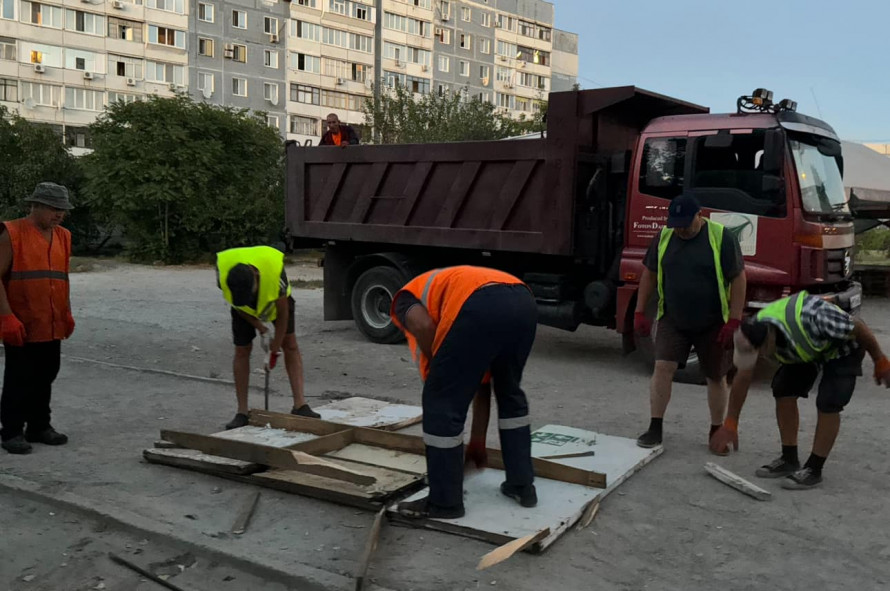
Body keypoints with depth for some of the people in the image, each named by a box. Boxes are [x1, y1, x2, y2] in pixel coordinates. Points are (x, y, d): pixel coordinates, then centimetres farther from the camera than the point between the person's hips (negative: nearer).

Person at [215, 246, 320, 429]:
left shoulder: (275, 270, -42)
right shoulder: (223, 271, -36)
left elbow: (282, 313, -28)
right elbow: (236, 304, -14)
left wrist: (274, 348, -20)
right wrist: (258, 326, -14)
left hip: (276, 298, -1)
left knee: (290, 345, -9)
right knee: (242, 350, -4)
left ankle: (300, 405, -9)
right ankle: (242, 412, 3)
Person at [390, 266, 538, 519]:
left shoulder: (404, 299, 28)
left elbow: (424, 326, -1)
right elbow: (481, 384, 43)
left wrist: (438, 369, 17)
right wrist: (477, 439, 52)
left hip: (482, 308, -7)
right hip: (523, 302, 8)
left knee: (443, 403, 8)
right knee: (510, 393, 30)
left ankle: (444, 501, 18)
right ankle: (522, 485, 35)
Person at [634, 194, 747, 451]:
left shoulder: (721, 238, -11)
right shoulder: (664, 238, 0)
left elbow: (738, 279, -10)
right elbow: (649, 275, 8)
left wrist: (734, 321, -15)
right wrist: (639, 312, 5)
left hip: (713, 324, -2)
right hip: (673, 320, 2)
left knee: (716, 377, 8)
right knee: (663, 368, -9)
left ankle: (717, 431, 23)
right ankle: (655, 428, 0)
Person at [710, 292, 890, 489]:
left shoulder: (810, 317, -43)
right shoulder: (753, 332, -23)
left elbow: (858, 326, -26)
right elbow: (743, 378, -13)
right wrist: (730, 424, -10)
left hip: (842, 346, -6)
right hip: (806, 348, 6)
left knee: (827, 404, -15)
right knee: (783, 391, -6)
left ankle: (814, 470, -4)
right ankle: (789, 460, 6)